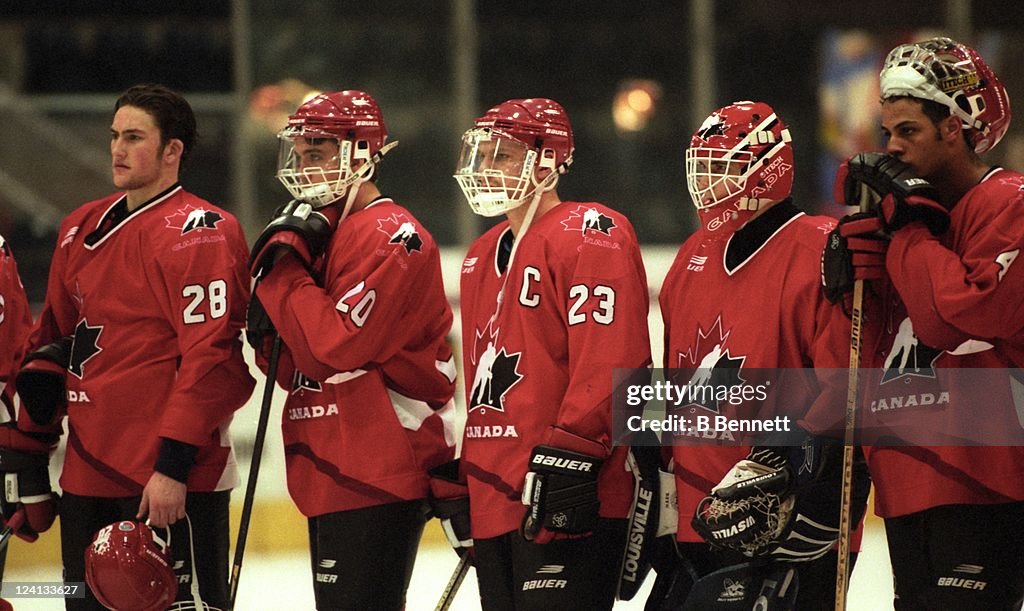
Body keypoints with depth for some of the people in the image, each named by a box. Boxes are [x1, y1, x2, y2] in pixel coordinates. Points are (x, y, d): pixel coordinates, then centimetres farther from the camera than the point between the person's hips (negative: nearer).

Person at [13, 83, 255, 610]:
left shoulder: (199, 232, -11)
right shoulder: (82, 229, 15)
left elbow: (211, 355, -18)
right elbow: (51, 344, 23)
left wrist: (174, 465, -22)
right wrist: (31, 452, 14)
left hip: (172, 485, -8)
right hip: (87, 477, 8)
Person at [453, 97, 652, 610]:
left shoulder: (589, 233, -8)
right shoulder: (483, 256, 22)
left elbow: (608, 358, -18)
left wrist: (568, 457, -24)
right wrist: (462, 474, 25)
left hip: (566, 497, -9)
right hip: (493, 501, 9)